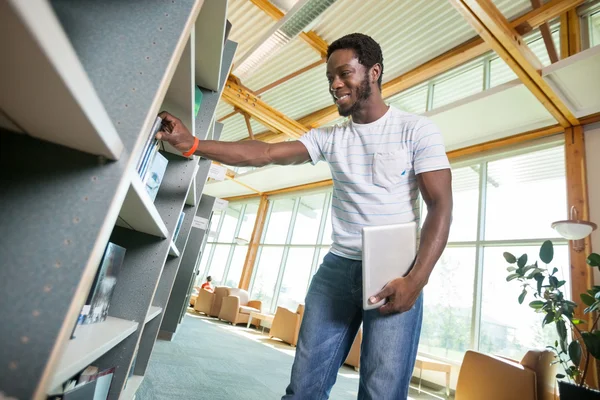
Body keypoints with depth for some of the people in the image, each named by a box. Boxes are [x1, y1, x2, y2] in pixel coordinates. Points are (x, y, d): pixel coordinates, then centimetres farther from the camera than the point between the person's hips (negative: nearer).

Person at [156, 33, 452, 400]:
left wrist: (416, 280, -17)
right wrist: (192, 144, -10)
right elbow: (264, 153, -1)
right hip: (338, 266, 3)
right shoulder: (329, 137, 9)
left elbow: (441, 206, -6)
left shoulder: (416, 130, 0)